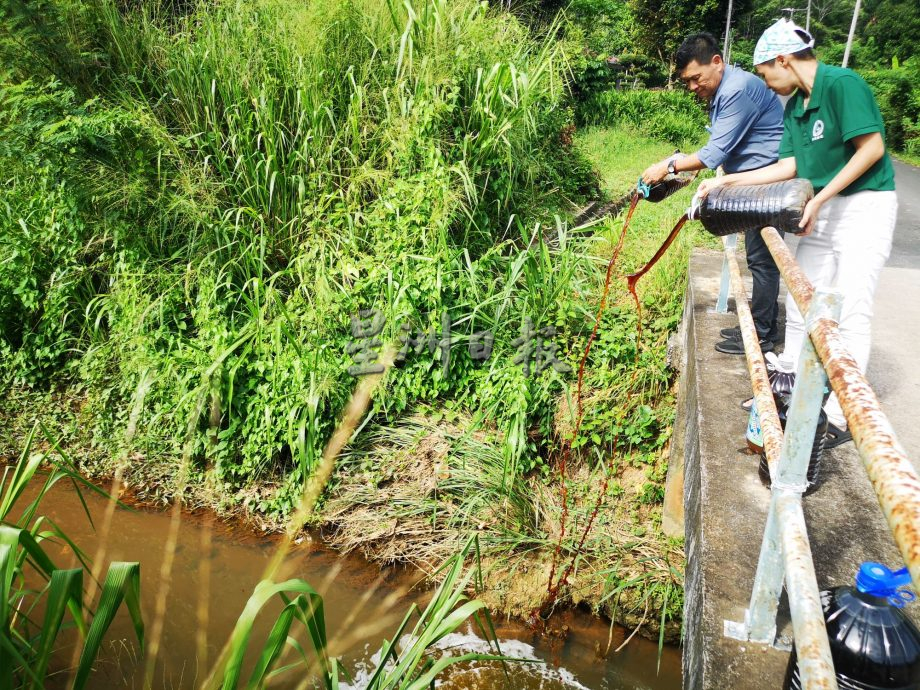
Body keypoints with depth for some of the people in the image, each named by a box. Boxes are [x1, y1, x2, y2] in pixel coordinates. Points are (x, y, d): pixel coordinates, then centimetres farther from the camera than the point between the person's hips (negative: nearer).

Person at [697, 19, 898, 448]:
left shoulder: (842, 84, -16)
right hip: (823, 212, 9)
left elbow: (872, 147, -19)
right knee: (799, 305, 10)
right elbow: (791, 165, 11)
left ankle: (840, 417, 0)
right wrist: (727, 182, 8)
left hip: (865, 206, -9)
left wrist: (819, 200, -21)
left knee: (850, 313, -7)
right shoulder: (793, 107, 9)